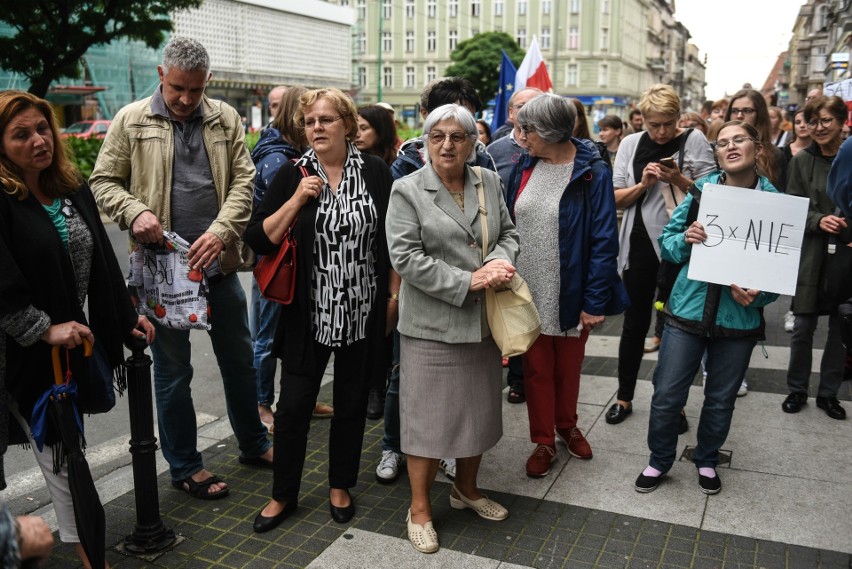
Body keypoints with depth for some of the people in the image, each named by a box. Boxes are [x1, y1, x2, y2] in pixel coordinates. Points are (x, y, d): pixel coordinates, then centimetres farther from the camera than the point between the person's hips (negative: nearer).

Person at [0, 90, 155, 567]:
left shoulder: (74, 189, 7)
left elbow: (102, 261, 11)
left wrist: (128, 316, 11)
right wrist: (43, 330, -22)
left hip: (70, 342, 6)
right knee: (58, 451, 3)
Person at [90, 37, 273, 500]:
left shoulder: (225, 118, 5)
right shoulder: (131, 120, -1)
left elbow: (243, 180, -1)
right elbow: (103, 181, 2)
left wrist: (221, 231, -16)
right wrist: (134, 213, -18)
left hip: (217, 261, 3)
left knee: (239, 359, 15)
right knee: (173, 370, 8)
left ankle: (254, 445, 35)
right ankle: (184, 466, 24)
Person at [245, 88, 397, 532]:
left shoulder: (375, 171, 0)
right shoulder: (293, 175, -1)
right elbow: (258, 239, -5)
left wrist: (393, 295, 2)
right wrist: (297, 200, -16)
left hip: (362, 312, 0)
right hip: (308, 312, 0)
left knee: (351, 403, 13)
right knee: (293, 405, 5)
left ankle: (340, 486, 33)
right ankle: (283, 494, 25)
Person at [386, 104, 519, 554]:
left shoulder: (489, 182, 8)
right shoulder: (407, 190, -7)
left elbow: (508, 233, 11)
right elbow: (405, 256, -16)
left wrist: (499, 262, -13)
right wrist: (468, 282, -19)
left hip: (483, 320, 5)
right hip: (432, 324, -5)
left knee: (477, 408, 17)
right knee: (429, 414, 3)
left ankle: (466, 489, 38)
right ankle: (420, 508, 20)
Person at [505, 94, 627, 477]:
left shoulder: (592, 173, -13)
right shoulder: (524, 168, 1)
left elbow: (603, 241, -14)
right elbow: (508, 226, 6)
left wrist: (595, 301, -17)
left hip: (571, 295, -3)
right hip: (528, 293, 3)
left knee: (568, 367, 17)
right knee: (536, 370, 13)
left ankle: (567, 427, 41)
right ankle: (543, 441, 29)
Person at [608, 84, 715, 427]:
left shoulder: (694, 141, -2)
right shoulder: (631, 144, 5)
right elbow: (616, 199, 4)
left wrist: (679, 180, -19)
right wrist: (642, 185, -13)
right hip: (639, 245, 2)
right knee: (634, 323, 11)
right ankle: (624, 398, 26)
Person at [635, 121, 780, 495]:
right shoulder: (701, 190, -3)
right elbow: (667, 242, 2)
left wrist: (759, 294, -20)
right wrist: (686, 239, -21)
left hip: (740, 319, 0)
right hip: (689, 309, 0)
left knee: (721, 399, 16)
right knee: (667, 395, 4)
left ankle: (707, 460, 41)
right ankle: (659, 461, 27)